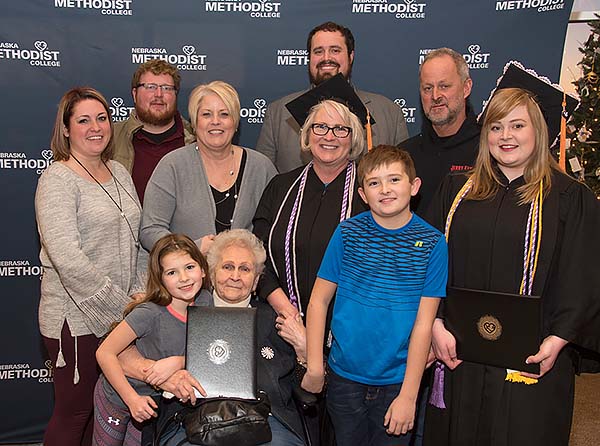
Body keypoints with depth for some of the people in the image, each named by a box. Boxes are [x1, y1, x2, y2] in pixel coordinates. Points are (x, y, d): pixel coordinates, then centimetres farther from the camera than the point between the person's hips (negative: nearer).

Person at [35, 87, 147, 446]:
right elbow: (67, 258, -22)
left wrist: (141, 291, 0)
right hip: (76, 318, -6)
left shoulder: (119, 172, 9)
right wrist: (121, 304, -20)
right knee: (75, 412, 7)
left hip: (120, 315, 6)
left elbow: (137, 238, 13)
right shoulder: (58, 179, -12)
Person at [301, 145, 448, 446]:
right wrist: (315, 366, -6)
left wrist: (409, 395, -11)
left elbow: (423, 324, -10)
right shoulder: (347, 233, -6)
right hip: (344, 377, 1)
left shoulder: (432, 243, -9)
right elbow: (319, 300, -3)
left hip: (397, 381, -1)